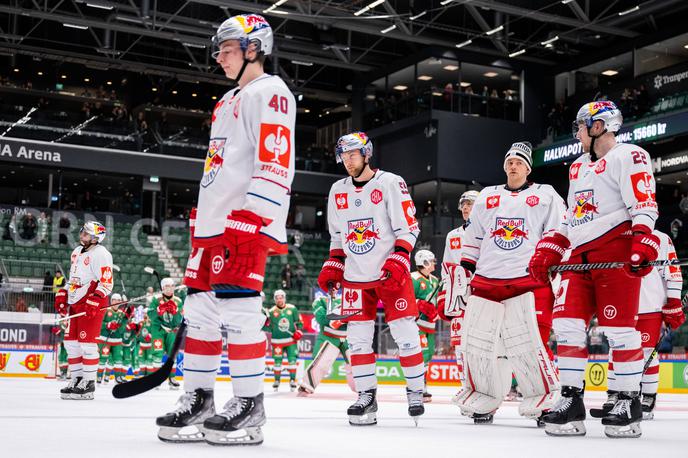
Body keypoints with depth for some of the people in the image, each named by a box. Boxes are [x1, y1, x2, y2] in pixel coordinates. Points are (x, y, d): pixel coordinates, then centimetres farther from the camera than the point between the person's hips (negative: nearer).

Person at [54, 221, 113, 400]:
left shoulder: (101, 254, -11)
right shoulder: (77, 252, 18)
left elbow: (106, 282, -17)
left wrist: (95, 301, -26)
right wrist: (62, 295, 18)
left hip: (92, 304, -9)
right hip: (75, 303, 9)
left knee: (86, 342, -9)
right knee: (71, 341, 8)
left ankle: (88, 383, -3)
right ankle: (77, 378, 18)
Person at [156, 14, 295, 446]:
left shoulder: (271, 92, -5)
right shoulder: (228, 101, 26)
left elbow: (275, 163, -16)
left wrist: (250, 222, -23)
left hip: (247, 223, -10)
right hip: (213, 223, 10)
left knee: (238, 309, -12)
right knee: (200, 311, 8)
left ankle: (249, 407, -5)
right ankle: (198, 399, 15)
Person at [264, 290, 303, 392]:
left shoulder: (292, 309, -2)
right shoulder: (271, 311, -4)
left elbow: (299, 322, 7)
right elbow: (268, 328, 0)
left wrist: (299, 331, -7)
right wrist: (266, 323, -21)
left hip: (291, 339, 0)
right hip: (277, 341, 0)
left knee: (292, 360, -3)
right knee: (277, 361, 2)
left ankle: (292, 380, 9)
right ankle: (277, 381, 18)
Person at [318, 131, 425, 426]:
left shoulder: (390, 183, -5)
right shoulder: (338, 191, 12)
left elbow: (408, 228, -8)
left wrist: (398, 260, -19)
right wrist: (332, 266, 10)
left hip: (391, 273, -5)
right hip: (355, 277, 5)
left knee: (405, 334, -5)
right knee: (358, 338, 1)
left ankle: (415, 393, 8)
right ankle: (366, 396, 8)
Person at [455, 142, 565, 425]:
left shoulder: (546, 196, 9)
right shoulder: (487, 197, 20)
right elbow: (471, 241, 21)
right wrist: (463, 275, 15)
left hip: (529, 281, -4)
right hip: (486, 281, 4)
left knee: (528, 343, -15)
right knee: (476, 341, 1)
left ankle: (545, 400, -1)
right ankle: (484, 399, 16)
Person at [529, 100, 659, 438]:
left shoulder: (627, 156, -1)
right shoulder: (578, 167, 25)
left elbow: (644, 206, -11)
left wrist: (644, 245, -25)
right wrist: (547, 251, 19)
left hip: (617, 251, -8)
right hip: (581, 255, 8)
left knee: (618, 327, -7)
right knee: (567, 322, -3)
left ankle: (629, 402, 4)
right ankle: (571, 400, 2)